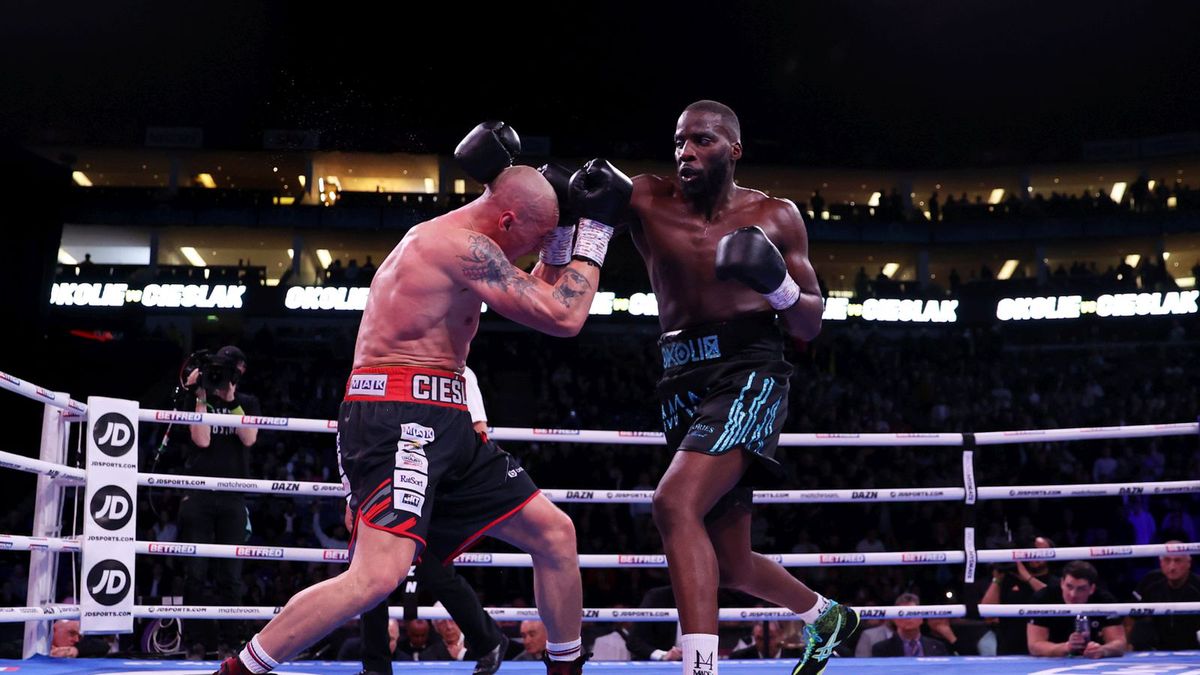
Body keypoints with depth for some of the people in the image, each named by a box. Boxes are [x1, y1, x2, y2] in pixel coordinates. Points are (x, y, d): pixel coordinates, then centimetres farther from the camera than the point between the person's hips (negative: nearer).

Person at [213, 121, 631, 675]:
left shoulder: (442, 239, 21)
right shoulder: (465, 244, -11)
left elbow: (535, 301, 31)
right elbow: (564, 317, -13)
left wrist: (560, 239, 18)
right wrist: (595, 229, -3)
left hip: (440, 426, 11)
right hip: (398, 420, -11)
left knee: (554, 531, 10)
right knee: (379, 574, -24)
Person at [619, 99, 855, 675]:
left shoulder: (776, 216, 5)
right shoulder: (646, 200, 4)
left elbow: (810, 326, 7)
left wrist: (779, 285, -13)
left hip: (750, 373, -4)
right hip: (683, 383, 4)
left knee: (675, 503, -30)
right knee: (730, 565, 15)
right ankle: (826, 616, 45)